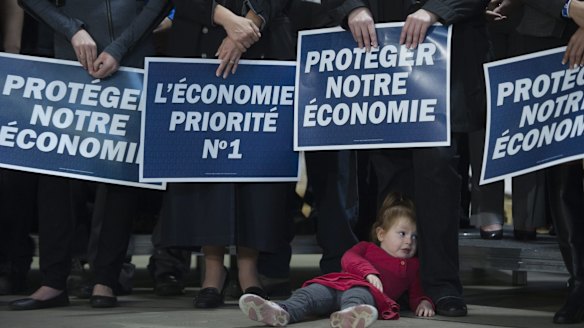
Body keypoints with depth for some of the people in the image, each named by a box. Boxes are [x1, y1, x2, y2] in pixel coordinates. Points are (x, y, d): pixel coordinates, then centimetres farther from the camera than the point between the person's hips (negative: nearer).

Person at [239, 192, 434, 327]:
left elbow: (417, 292, 32)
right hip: (336, 283, 3)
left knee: (357, 296, -43)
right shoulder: (366, 248, 35)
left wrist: (424, 303, 5)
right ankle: (283, 312, -60)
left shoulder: (413, 265, 37)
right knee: (313, 291, -30)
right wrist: (370, 272, -7)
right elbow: (349, 258, 14)